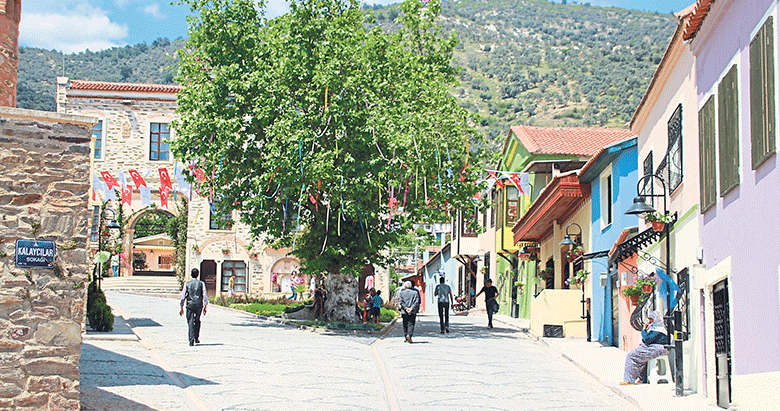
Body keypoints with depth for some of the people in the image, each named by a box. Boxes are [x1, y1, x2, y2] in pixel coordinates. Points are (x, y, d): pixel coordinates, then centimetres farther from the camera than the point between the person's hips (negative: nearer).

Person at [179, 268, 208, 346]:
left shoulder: (187, 284, 4)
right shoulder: (201, 283, 3)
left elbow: (183, 296, 3)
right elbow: (205, 296, -2)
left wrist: (181, 308, 9)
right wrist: (205, 307, 3)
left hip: (190, 305, -1)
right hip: (199, 304, 1)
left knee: (190, 322, 1)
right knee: (197, 321, 20)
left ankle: (191, 340, -11)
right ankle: (197, 338, 22)